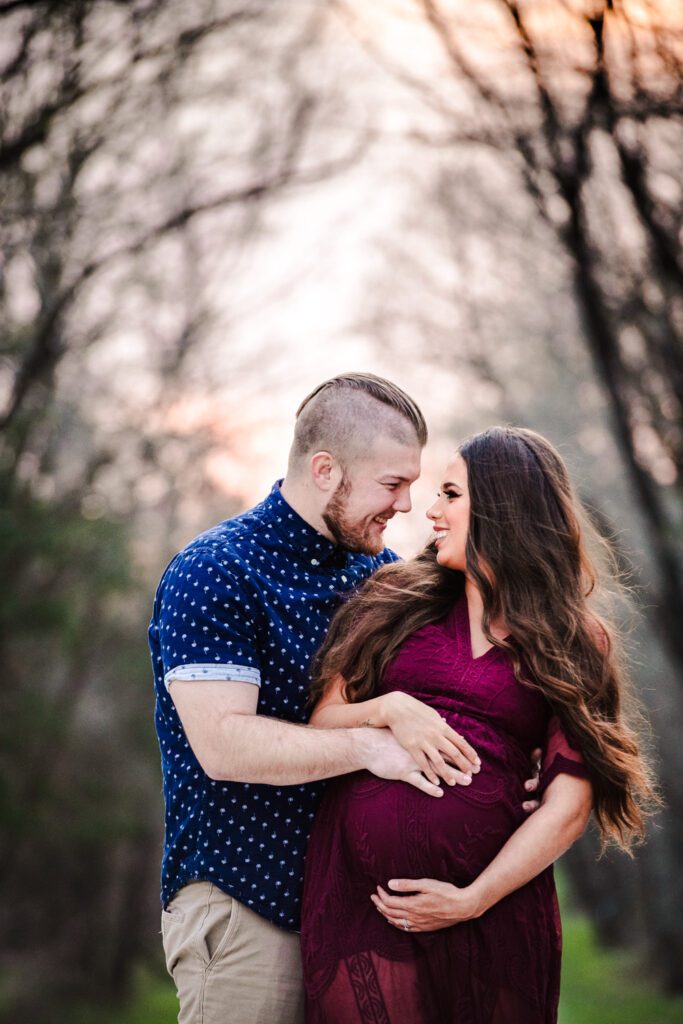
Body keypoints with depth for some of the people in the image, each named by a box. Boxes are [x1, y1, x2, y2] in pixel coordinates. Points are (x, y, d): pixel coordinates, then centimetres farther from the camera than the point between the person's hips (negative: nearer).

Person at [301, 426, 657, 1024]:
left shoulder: (575, 642, 5)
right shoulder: (397, 601, 11)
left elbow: (569, 805, -3)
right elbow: (320, 726, 8)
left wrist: (474, 899, -11)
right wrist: (388, 708, -11)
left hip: (493, 898, -1)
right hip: (357, 887, 1)